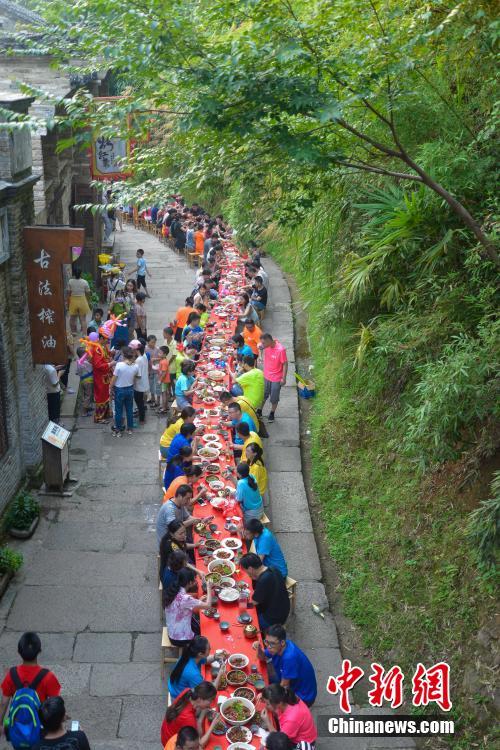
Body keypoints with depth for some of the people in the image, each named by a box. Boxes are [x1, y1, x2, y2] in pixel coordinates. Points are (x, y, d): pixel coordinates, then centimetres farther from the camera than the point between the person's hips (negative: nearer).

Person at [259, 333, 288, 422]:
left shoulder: (281, 349, -28)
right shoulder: (266, 346, -11)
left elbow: (285, 364, -19)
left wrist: (284, 378, -16)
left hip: (276, 378, -5)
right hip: (266, 376, 5)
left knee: (274, 398, 13)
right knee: (263, 395, 19)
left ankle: (272, 414, 34)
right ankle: (259, 411, 38)